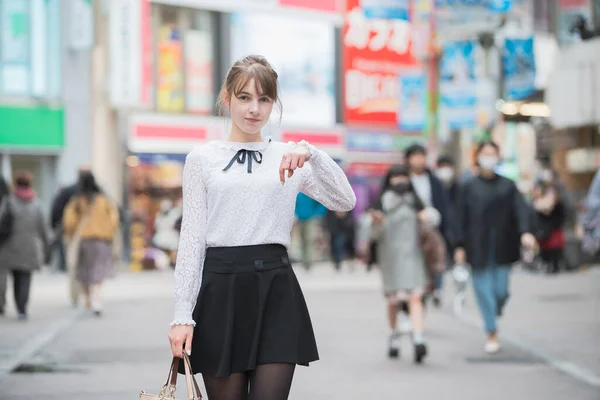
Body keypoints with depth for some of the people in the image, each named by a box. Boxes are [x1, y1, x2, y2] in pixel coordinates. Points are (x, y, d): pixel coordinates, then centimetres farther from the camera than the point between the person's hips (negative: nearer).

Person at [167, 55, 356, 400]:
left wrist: (312, 154, -16)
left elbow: (345, 202, -2)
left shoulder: (290, 158, 10)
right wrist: (183, 315, -2)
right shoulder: (202, 159, 7)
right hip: (221, 291, 0)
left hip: (276, 292, 1)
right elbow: (192, 239, 4)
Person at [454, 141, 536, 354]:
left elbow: (520, 210, -3)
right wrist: (460, 246, -2)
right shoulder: (469, 188, 5)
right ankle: (491, 334, 5)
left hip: (502, 247, 1)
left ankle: (494, 315, 32)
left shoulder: (508, 186, 7)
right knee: (484, 289, -4)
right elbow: (461, 218, 4)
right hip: (478, 248, -1)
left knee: (501, 290, -1)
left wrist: (525, 232, -20)